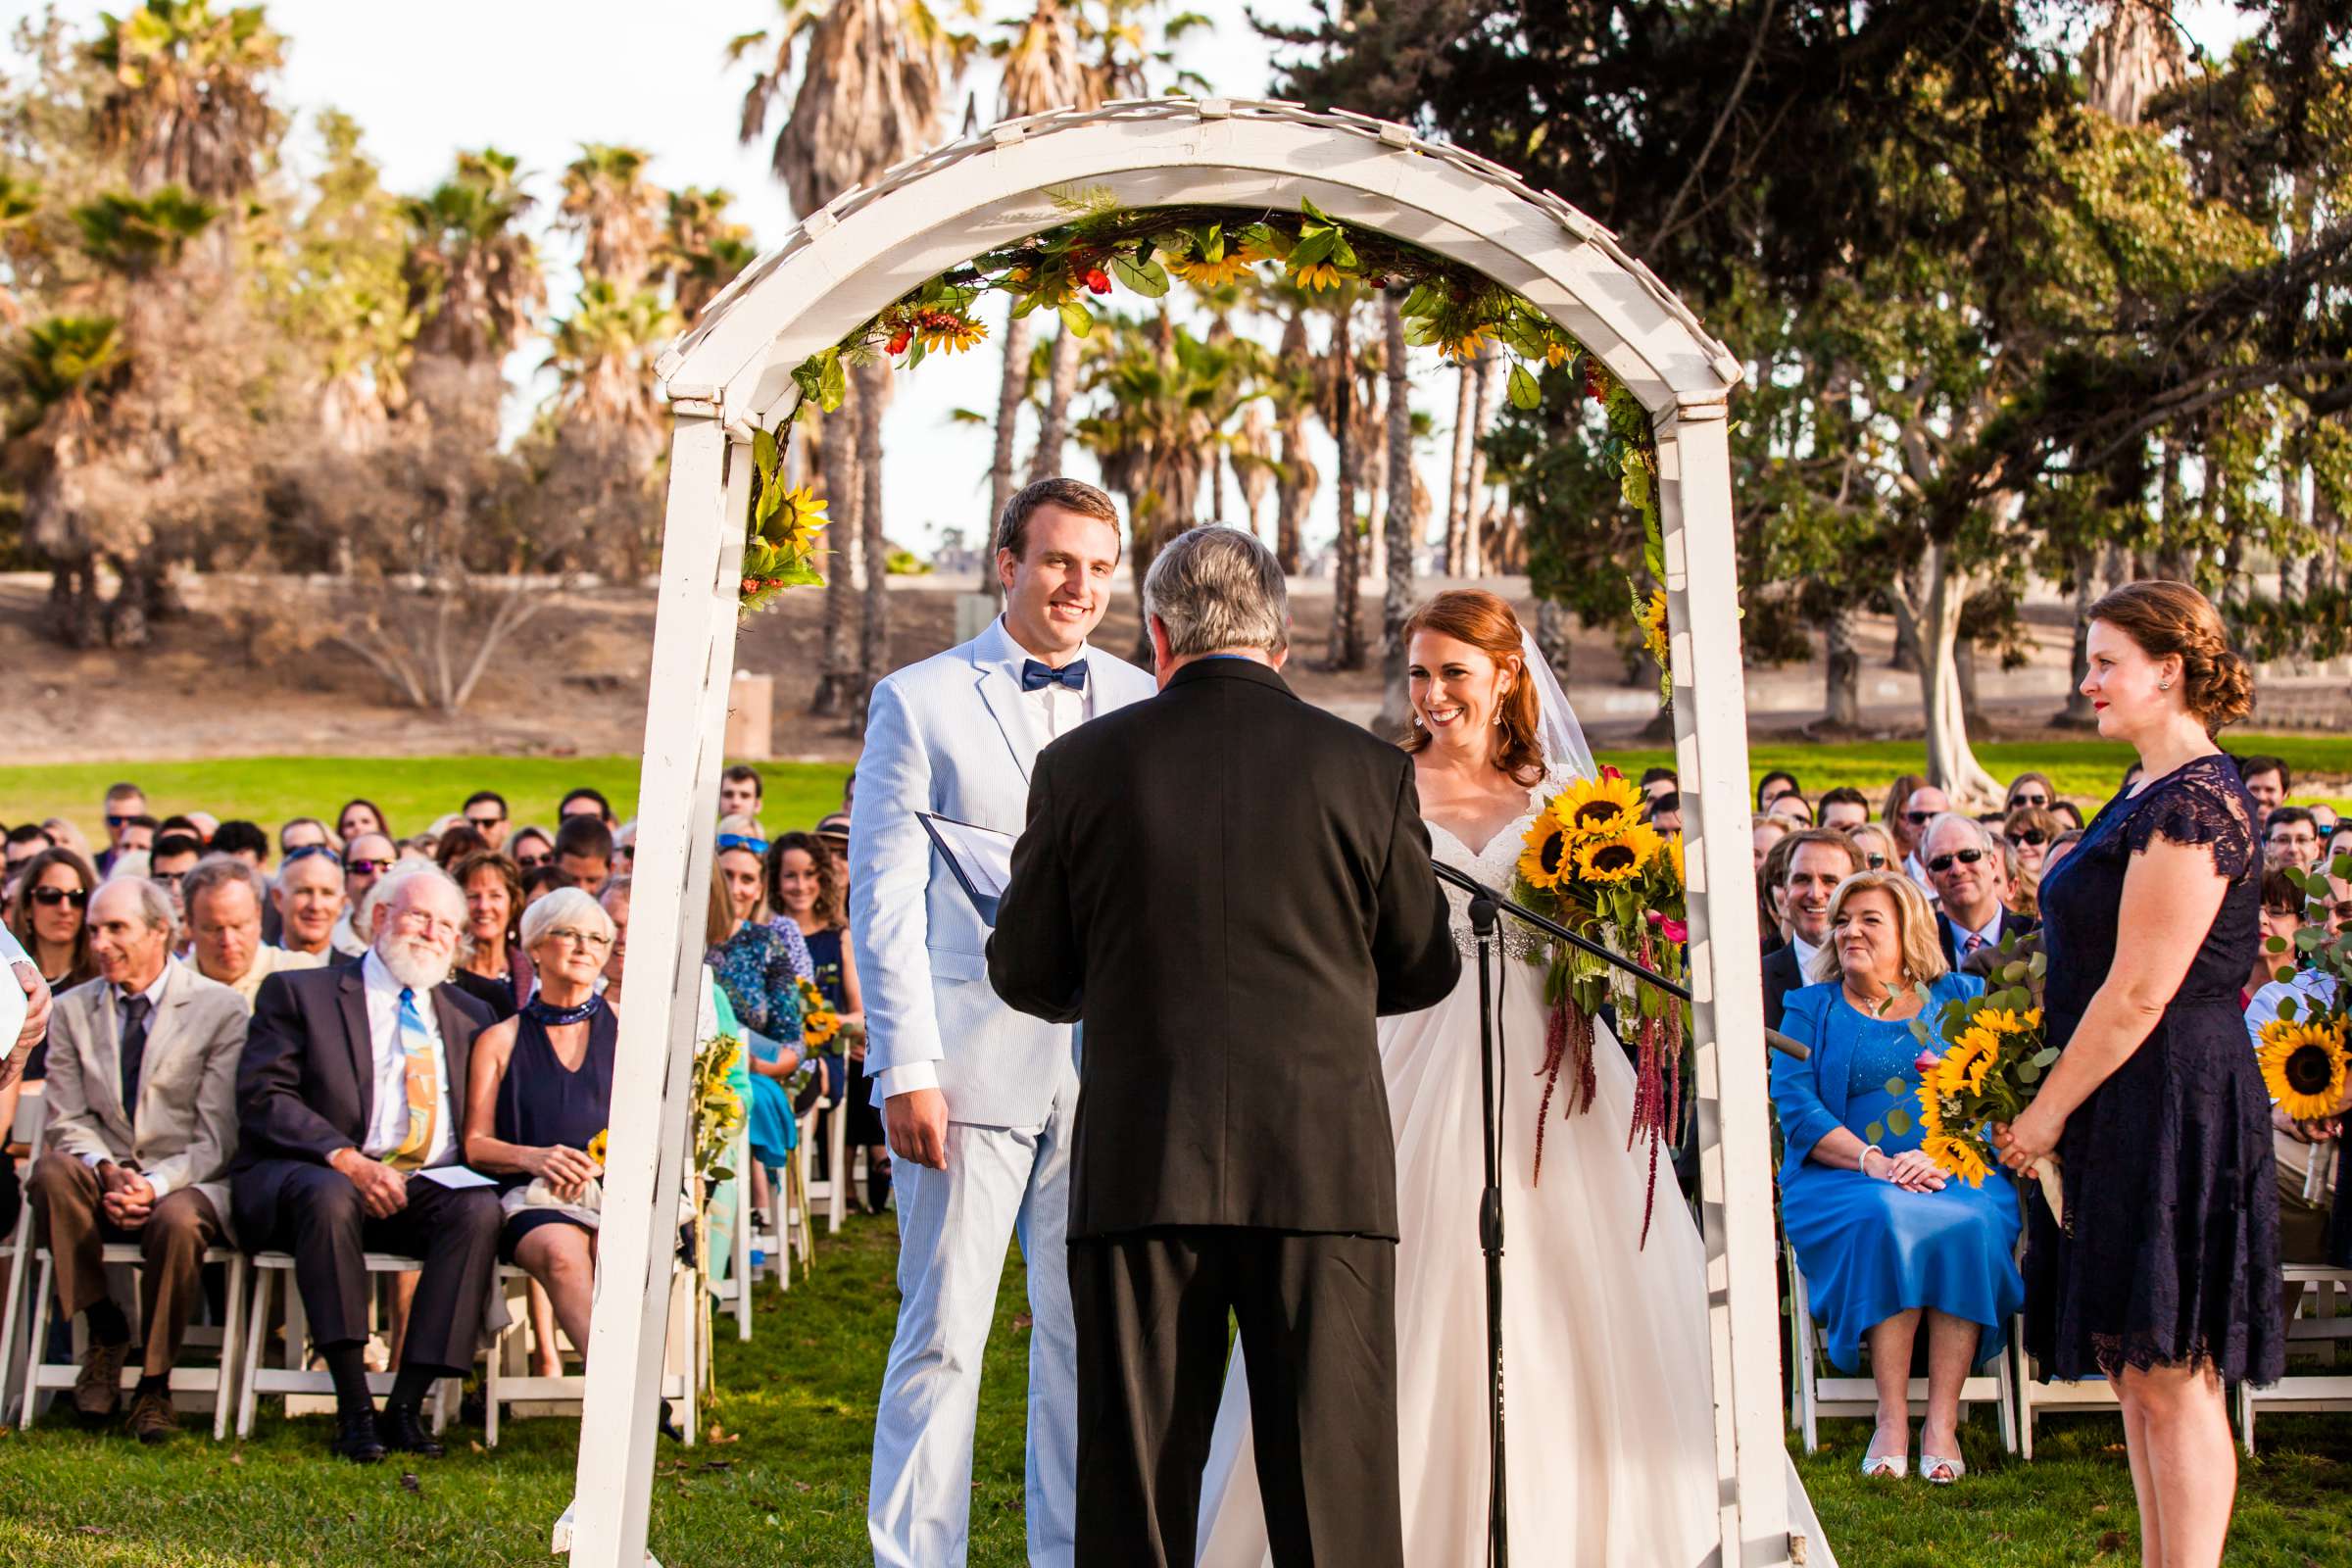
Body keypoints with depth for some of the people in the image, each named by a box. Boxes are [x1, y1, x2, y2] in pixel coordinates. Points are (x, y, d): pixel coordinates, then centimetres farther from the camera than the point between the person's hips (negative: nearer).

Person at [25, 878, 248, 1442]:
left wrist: (156, 1185, -22)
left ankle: (155, 1383, -13)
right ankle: (104, 1332, -11)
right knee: (52, 1173, -30)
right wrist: (108, 1173, -16)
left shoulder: (220, 1009, -2)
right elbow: (66, 1121, 5)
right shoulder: (72, 1010, 10)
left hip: (186, 1182, -3)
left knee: (177, 1221, -36)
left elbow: (217, 1137, -6)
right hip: (102, 1179, 3)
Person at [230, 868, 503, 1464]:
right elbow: (262, 1099, -5)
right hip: (306, 1174, -3)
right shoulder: (298, 992, 8)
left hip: (424, 1188, 3)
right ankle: (353, 1405, -32)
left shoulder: (468, 1016, 20)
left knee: (479, 1209, -28)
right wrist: (345, 1158, -20)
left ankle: (407, 1403, -27)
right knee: (330, 1195, -37)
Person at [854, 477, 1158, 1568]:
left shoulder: (1144, 709, 13)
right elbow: (883, 897, -1)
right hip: (971, 1066, -3)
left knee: (1095, 1337, 8)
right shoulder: (919, 700, 4)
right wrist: (907, 1068, -9)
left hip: (1111, 1070, 3)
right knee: (943, 1335, 0)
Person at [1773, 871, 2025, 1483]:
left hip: (1959, 1173, 1)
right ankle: (1891, 1420, -30)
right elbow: (1794, 1105, 0)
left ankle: (1942, 1424, -28)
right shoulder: (1811, 1008, 15)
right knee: (1888, 1218, -33)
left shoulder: (1959, 996, 16)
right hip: (1843, 1181, -1)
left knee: (1968, 1221, -32)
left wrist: (1941, 1158, -17)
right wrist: (1874, 1163, -16)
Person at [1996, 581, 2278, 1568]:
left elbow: (2138, 996, -20)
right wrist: (2055, 1107, 16)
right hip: (2134, 1114, 10)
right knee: (2138, 1372, 14)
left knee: (2172, 1380, -4)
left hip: (2172, 1106, -10)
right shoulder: (2154, 793, 15)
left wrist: (2047, 1114, -12)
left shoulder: (2194, 802, -16)